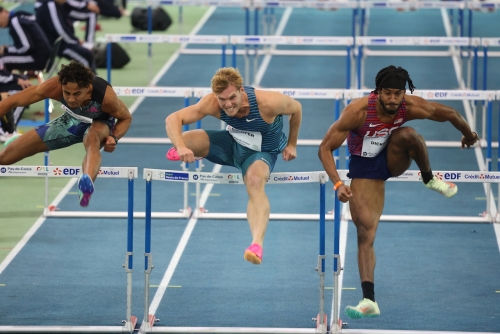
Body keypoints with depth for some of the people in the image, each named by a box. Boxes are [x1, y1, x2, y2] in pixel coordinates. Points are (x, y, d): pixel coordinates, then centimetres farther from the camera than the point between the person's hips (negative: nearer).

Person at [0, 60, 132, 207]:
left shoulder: (106, 96, -36)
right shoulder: (54, 87, -33)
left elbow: (126, 118, -15)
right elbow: (13, 101, -24)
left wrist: (114, 138, -32)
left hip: (99, 123, -3)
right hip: (71, 121, 3)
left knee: (93, 138, -44)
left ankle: (87, 182, -70)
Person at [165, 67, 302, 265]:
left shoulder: (267, 103, -33)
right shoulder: (211, 104, -27)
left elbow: (296, 108, -12)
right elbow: (173, 119, -30)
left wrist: (291, 145, -1)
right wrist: (181, 147, -50)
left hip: (261, 151, -3)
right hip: (231, 142, 3)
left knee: (255, 182, -38)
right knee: (182, 139, -22)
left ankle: (257, 243, -54)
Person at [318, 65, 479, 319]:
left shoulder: (412, 107, -24)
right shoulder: (358, 111, -30)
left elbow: (450, 114, -5)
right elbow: (325, 148, -26)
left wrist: (468, 134, 13)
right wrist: (338, 184, -37)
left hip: (393, 160, 2)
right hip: (364, 168, -2)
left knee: (407, 134, -33)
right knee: (365, 232, -14)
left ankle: (430, 180, -5)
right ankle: (369, 301, -12)